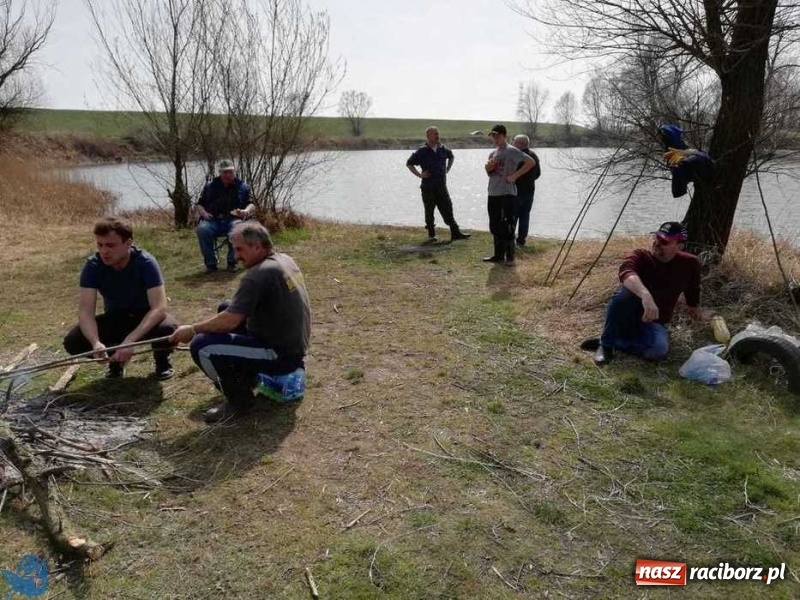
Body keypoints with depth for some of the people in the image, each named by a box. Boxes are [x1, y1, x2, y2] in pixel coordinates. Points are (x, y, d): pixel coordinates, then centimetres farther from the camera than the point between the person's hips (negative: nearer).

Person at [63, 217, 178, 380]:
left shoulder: (145, 263, -27)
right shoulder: (92, 266, -19)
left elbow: (159, 308, -35)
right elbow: (85, 311, -24)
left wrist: (129, 340, -47)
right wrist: (96, 342, -45)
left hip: (146, 317, -3)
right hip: (115, 318, 3)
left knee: (168, 329, -37)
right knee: (73, 342, -22)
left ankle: (161, 360, 0)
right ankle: (115, 359, 9)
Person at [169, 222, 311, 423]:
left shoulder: (258, 274, -22)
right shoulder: (284, 259, 6)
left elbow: (230, 321, -24)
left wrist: (192, 329, -10)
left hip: (281, 356, -10)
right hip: (293, 345, 10)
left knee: (201, 345, -17)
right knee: (225, 307, 19)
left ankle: (239, 398, 1)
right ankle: (245, 375, 25)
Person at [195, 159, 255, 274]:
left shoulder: (242, 186, 14)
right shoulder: (210, 186, 17)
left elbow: (252, 205, 8)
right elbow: (199, 205, 19)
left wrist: (246, 211, -16)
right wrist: (204, 213, -4)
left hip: (233, 219, -1)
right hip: (213, 220, 1)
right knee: (202, 229, -32)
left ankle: (232, 262, -22)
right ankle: (210, 263, -20)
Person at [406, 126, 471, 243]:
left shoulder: (443, 149, 6)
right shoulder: (421, 151, -6)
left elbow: (451, 157, 27)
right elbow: (409, 163, -1)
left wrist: (447, 170, 15)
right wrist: (419, 174, -7)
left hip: (442, 186, 3)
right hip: (428, 187, -3)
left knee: (447, 209, 2)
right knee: (429, 211, 6)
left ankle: (455, 232, 4)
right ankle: (431, 234, 17)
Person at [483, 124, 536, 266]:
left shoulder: (511, 151, -8)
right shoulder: (493, 153, 15)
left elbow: (531, 162, -16)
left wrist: (515, 175, -17)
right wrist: (488, 167, 2)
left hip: (507, 194, -8)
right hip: (493, 194, 8)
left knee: (507, 227, -6)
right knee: (495, 227, 12)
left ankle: (510, 257, 2)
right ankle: (498, 255, 21)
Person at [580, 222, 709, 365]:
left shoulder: (690, 264, -4)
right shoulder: (641, 256, -15)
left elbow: (692, 297, 17)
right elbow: (626, 272, -40)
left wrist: (699, 313, 5)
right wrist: (645, 295, -55)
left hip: (652, 322, 2)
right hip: (627, 317, -2)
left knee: (660, 348, -33)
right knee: (627, 290, -35)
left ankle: (615, 342, -9)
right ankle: (606, 344, -21)